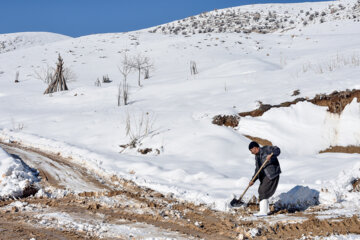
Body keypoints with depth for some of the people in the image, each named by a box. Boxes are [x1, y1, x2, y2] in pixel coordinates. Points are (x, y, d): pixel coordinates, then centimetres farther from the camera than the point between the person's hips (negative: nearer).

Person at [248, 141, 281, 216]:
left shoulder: (266, 149, -6)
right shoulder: (257, 157, 15)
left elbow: (277, 150, -18)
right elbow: (257, 170, 13)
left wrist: (271, 155, -36)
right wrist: (253, 180, 3)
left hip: (273, 174, -9)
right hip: (265, 176, 9)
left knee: (263, 191, -14)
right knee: (261, 191, 17)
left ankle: (263, 212, -15)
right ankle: (266, 209, 33)